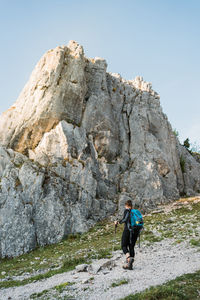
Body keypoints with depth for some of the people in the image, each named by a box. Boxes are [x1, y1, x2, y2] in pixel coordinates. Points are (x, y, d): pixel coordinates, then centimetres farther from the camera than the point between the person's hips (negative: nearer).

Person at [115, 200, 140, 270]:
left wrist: (118, 222, -7)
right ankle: (129, 265, 9)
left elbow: (125, 219, -20)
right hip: (136, 231, 6)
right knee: (131, 247, 11)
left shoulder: (127, 211, -3)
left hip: (128, 230, -6)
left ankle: (129, 258, -20)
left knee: (124, 246, 5)